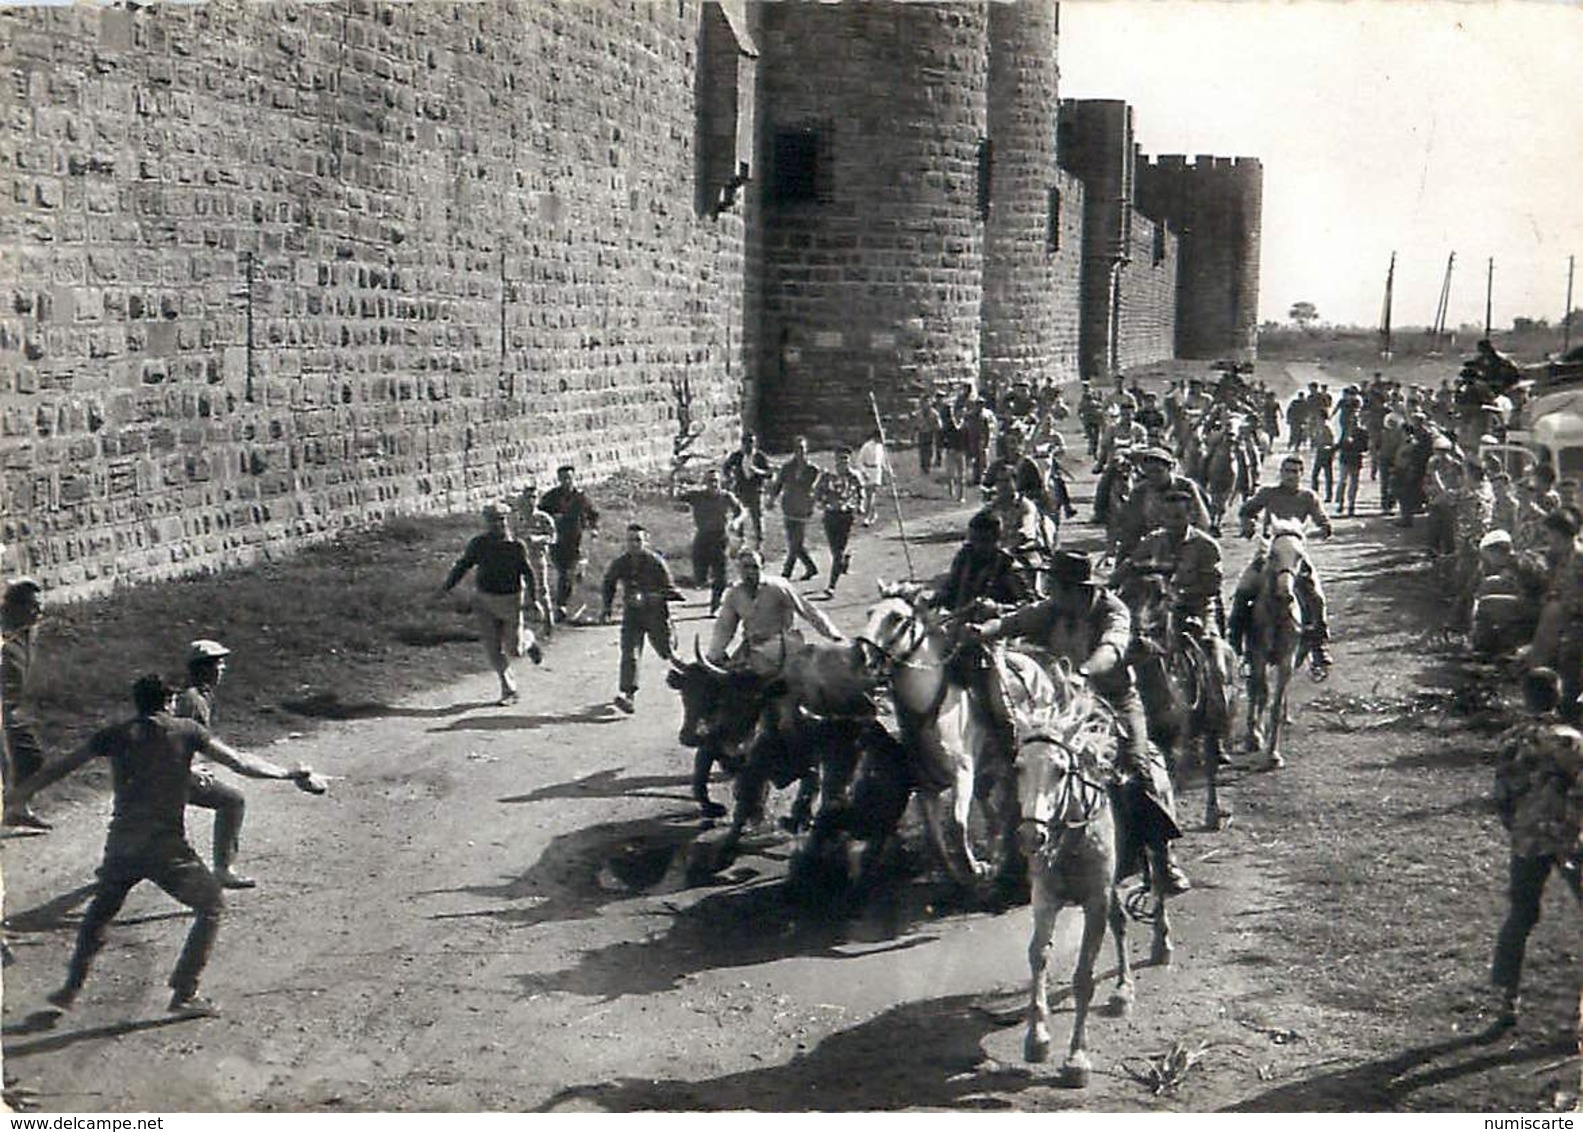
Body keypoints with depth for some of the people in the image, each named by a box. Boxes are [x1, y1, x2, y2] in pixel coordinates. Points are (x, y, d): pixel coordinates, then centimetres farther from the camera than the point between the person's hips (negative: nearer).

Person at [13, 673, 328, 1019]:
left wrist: (18, 796, 23)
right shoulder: (186, 731, 2)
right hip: (166, 847, -4)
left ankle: (71, 988, 26)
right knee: (212, 906, 10)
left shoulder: (115, 735, 9)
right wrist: (291, 774, 8)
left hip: (121, 845, 4)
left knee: (100, 910, 27)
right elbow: (240, 763, -1)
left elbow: (61, 768, 12)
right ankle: (184, 993, 4)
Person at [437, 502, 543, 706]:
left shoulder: (517, 546, -9)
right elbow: (462, 566, 6)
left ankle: (528, 640, 38)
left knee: (514, 650, 2)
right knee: (493, 649, 0)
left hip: (511, 601, -2)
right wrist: (445, 588, -1)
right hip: (485, 602, 2)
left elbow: (528, 574, -3)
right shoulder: (478, 544, -4)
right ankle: (508, 690, 13)